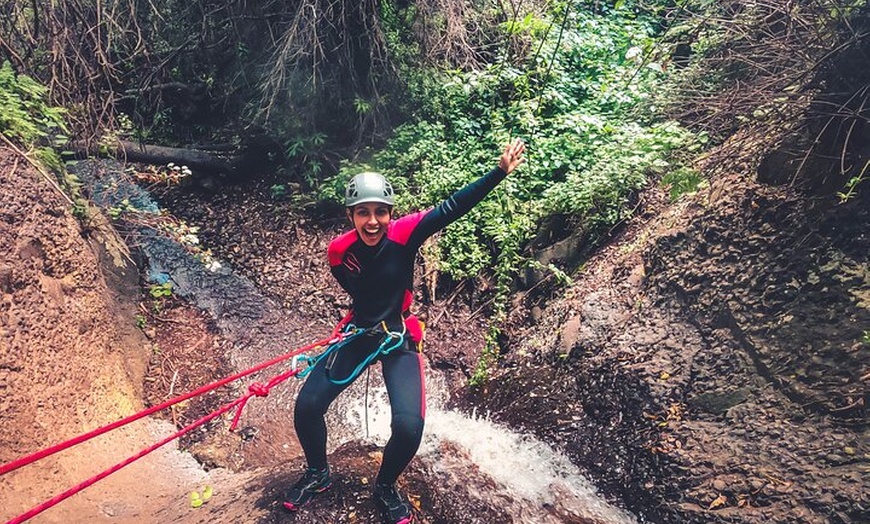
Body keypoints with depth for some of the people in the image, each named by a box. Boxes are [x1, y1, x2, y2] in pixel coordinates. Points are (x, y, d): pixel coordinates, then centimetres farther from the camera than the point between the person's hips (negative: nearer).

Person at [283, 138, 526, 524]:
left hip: (399, 338, -2)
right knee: (306, 407, -4)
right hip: (359, 333, 3)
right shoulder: (338, 250, -11)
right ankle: (317, 474, 29)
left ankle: (385, 486, 19)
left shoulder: (403, 233, -18)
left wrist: (499, 173, -35)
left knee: (408, 426, -17)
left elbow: (451, 208, -27)